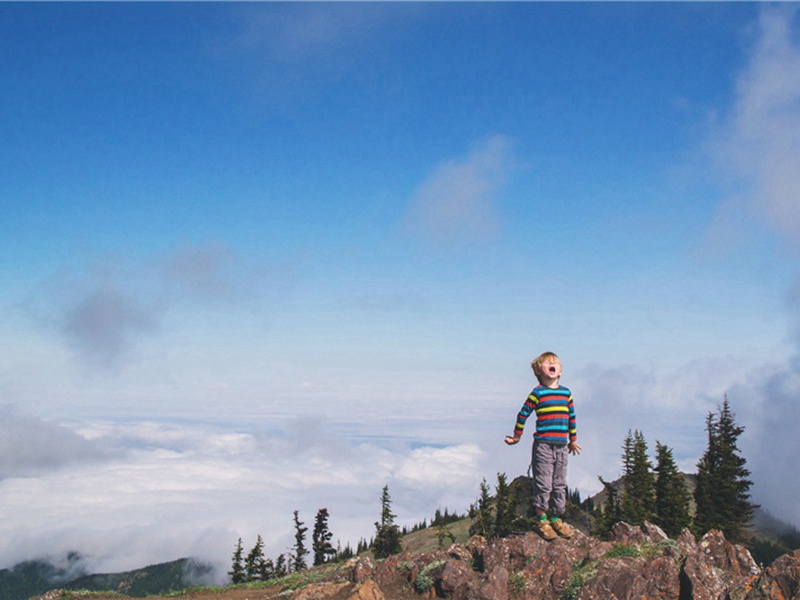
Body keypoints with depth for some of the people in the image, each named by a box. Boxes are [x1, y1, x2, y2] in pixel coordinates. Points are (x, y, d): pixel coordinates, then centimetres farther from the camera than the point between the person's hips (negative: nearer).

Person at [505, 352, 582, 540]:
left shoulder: (566, 393, 9)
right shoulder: (537, 393, -6)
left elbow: (571, 417, 20)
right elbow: (523, 414, 1)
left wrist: (573, 439, 25)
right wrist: (516, 436, 8)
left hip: (561, 446, 5)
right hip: (543, 445, -5)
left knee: (560, 484, 10)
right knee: (543, 483, -3)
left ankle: (556, 518, 21)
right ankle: (541, 519, 8)